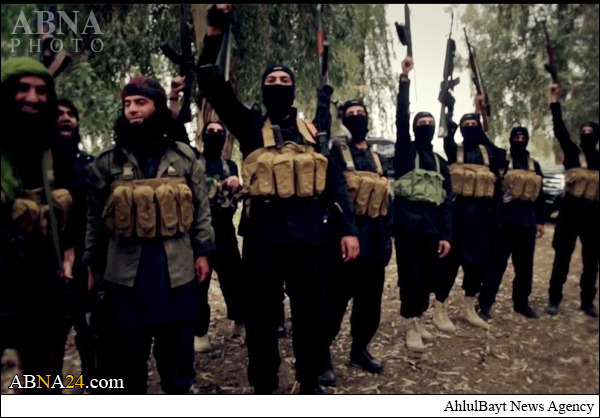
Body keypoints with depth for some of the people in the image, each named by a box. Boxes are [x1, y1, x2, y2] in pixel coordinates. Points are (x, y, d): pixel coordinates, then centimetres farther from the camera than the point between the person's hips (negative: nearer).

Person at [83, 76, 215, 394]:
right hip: (125, 267, 0)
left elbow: (201, 208, 5)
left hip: (177, 265, 1)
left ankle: (179, 391, 33)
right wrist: (92, 262, 5)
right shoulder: (107, 161, 2)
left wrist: (202, 252, 1)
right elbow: (94, 216, 6)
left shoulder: (184, 156, 3)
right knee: (129, 347, 11)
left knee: (178, 344, 13)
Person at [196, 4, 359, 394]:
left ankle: (311, 381, 33)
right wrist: (217, 26, -10)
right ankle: (264, 387, 30)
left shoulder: (314, 131, 12)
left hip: (309, 236, 1)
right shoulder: (251, 125, 8)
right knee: (262, 316, 10)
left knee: (312, 314, 12)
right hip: (263, 237, -1)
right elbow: (211, 82, -1)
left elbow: (335, 182, 9)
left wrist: (349, 229, 1)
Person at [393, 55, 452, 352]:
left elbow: (447, 201, 12)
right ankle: (411, 326, 10)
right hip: (407, 223, -4)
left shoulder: (440, 162, 16)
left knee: (429, 276, 10)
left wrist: (446, 234, 3)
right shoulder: (405, 150, 7)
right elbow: (400, 119, -9)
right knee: (410, 276, -1)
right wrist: (404, 80, -16)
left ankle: (417, 319, 27)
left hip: (431, 226, 5)